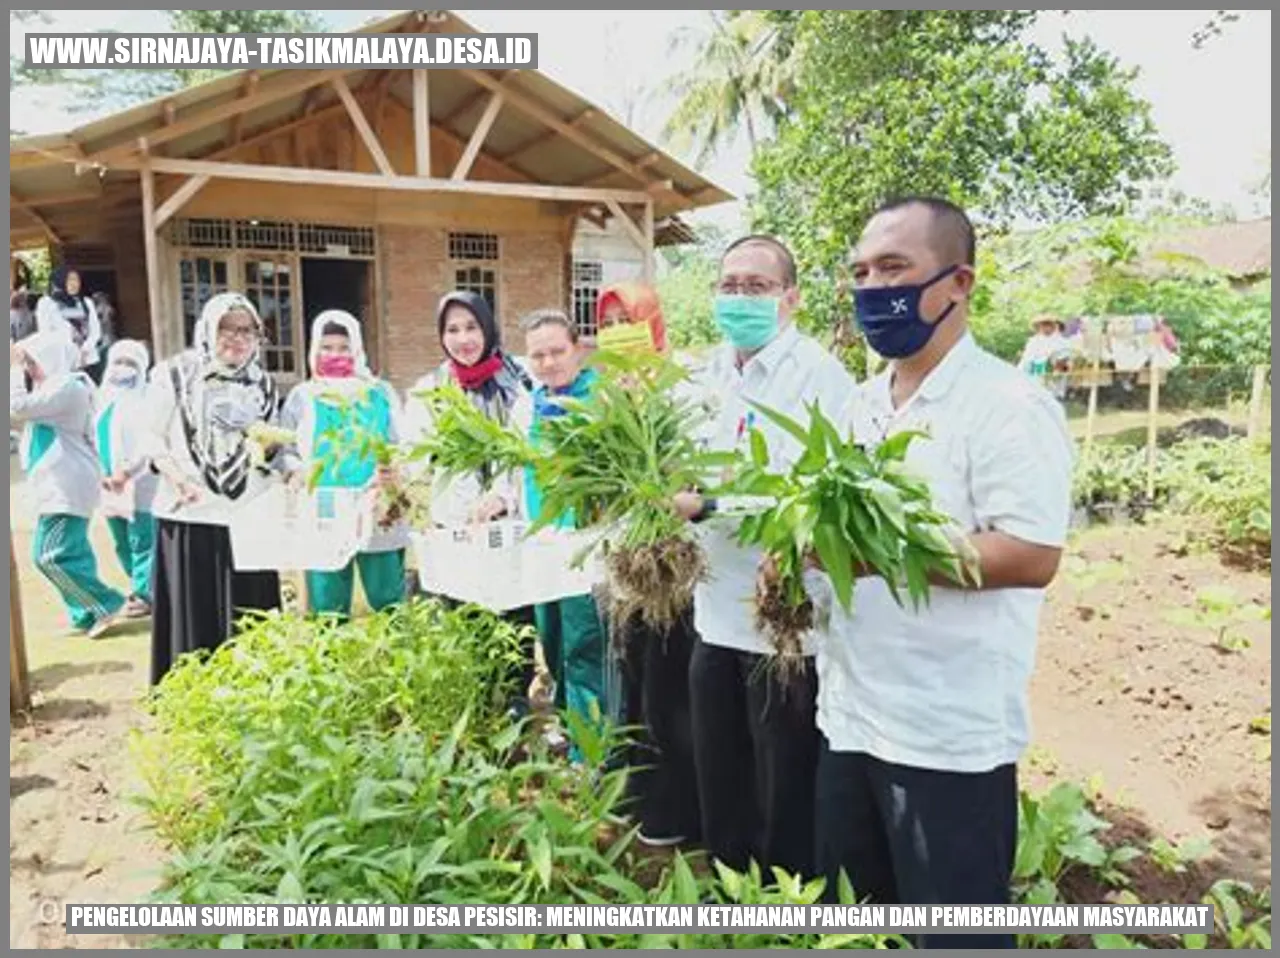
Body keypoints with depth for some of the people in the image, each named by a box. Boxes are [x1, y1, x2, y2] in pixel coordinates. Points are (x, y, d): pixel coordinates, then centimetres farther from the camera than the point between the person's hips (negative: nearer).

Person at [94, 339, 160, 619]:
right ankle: (139, 589, 25)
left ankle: (146, 594, -1)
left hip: (138, 484, -8)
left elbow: (148, 441, -16)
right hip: (111, 484, 8)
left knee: (142, 543, -7)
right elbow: (96, 439, 22)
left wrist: (127, 471, -24)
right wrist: (100, 472, 9)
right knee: (122, 545, 14)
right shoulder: (105, 398, 17)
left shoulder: (146, 398, -6)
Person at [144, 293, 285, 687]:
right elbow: (154, 438, -1)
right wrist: (176, 474, -18)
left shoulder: (263, 385, 13)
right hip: (189, 515, -3)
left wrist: (269, 446, -5)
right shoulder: (174, 375, 2)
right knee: (195, 619, 2)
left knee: (249, 621, 7)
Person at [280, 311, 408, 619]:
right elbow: (285, 452, 9)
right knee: (327, 612, 5)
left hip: (378, 518, 0)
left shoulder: (380, 392, 9)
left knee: (389, 603, 2)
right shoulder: (302, 396, 10)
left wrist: (393, 471, -15)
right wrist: (299, 471, -13)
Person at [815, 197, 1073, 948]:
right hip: (852, 715, 8)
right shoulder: (866, 404, 10)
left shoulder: (1009, 404, -15)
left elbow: (1032, 557, -23)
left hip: (951, 735, -7)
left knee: (955, 934, 10)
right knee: (862, 910, 23)